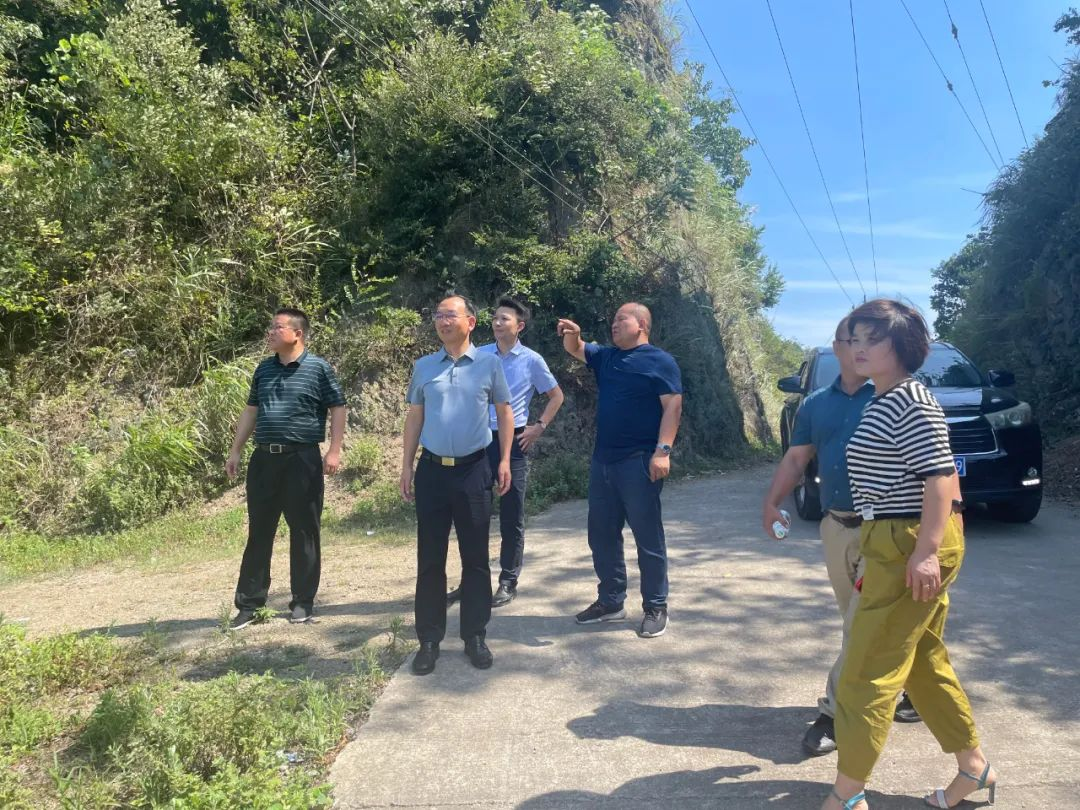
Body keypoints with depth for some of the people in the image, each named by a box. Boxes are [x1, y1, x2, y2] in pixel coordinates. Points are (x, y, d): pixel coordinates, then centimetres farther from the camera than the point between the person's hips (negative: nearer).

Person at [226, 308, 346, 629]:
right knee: (259, 532, 9)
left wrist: (334, 451, -11)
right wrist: (236, 450, 15)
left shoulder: (318, 368, -4)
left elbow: (338, 409, -3)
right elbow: (251, 410, 19)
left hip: (302, 459, -5)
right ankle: (249, 603, 17)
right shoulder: (264, 369, 12)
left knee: (304, 532, 3)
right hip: (264, 458, 5)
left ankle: (303, 602, 15)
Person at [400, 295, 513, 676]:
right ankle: (429, 640, 17)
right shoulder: (423, 367, 7)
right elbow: (414, 417, 10)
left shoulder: (489, 364, 1)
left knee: (475, 558, 7)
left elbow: (504, 413, 6)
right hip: (431, 470, 2)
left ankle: (475, 637, 20)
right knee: (430, 559, 6)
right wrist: (406, 466, 6)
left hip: (474, 470, -2)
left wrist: (504, 461, -1)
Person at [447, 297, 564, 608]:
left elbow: (556, 396, 8)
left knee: (511, 518, 3)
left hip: (513, 442, -2)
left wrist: (539, 427, -1)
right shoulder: (479, 355, 4)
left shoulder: (531, 360, -2)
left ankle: (508, 583, 15)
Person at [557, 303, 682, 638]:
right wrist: (571, 335, -8)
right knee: (601, 535, 12)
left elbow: (672, 407, -11)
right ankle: (610, 601, 24)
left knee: (648, 537, 0)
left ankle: (656, 608, 11)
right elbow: (575, 349, 17)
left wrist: (663, 450, -20)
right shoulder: (606, 356, 17)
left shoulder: (660, 361, -4)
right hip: (603, 459, 7)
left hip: (639, 461, -7)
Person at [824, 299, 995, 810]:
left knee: (868, 669, -3)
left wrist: (927, 551, -26)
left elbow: (939, 476, -22)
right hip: (896, 543, 10)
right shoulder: (881, 402, 14)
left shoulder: (910, 400, -16)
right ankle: (974, 767, 34)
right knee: (925, 661, 19)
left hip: (913, 543, -10)